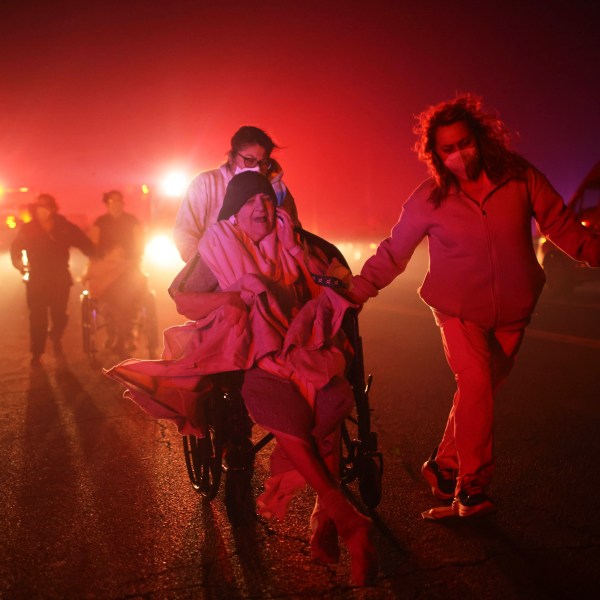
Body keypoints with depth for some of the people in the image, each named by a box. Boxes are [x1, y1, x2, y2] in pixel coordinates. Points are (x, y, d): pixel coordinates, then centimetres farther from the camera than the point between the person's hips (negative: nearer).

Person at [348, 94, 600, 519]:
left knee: (484, 387, 8)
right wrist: (355, 292, -8)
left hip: (511, 310, 3)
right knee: (475, 383, -17)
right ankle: (472, 484, -2)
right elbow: (393, 253, -3)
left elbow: (561, 225, 0)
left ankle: (444, 465, 27)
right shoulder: (429, 200, -10)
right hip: (459, 309, -2)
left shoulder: (520, 177, -8)